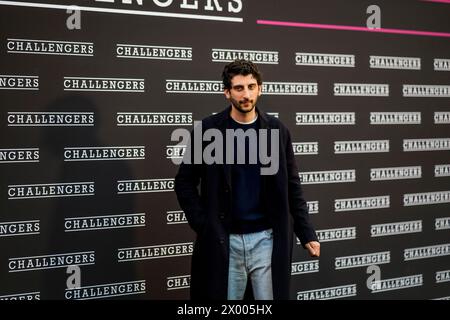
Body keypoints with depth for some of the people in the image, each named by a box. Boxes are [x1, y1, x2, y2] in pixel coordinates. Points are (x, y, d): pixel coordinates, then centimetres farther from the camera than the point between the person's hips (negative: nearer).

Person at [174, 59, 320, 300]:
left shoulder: (276, 130, 2)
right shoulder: (208, 129, -4)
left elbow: (292, 186, 6)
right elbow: (185, 182, 0)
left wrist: (307, 233, 0)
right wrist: (202, 226, -8)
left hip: (267, 238, 2)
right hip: (224, 241, -1)